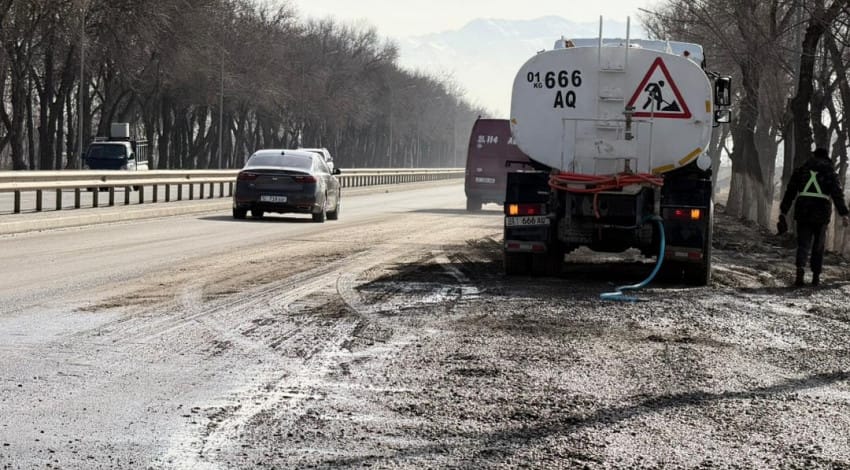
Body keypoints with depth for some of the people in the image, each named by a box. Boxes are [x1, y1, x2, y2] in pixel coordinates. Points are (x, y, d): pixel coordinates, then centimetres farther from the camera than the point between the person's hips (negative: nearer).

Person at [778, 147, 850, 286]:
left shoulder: (801, 170, 11)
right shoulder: (829, 172, 6)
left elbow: (790, 191, 8)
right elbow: (837, 194, -4)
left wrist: (783, 211, 9)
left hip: (802, 213, 1)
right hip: (821, 214, -1)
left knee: (803, 244, 0)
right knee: (818, 246, 12)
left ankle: (800, 268, -25)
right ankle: (816, 277, 12)